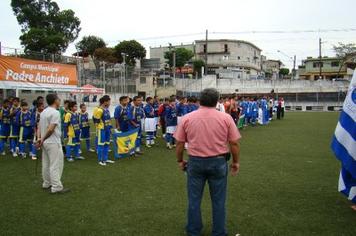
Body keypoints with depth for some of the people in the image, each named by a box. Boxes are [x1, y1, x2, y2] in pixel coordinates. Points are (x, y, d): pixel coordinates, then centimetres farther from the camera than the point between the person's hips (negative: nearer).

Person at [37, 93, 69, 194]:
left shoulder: (44, 112, 12)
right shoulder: (55, 112, -17)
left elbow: (39, 127, 9)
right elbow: (51, 129, -21)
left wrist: (39, 138, 1)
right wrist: (43, 139, -10)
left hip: (46, 142, 9)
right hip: (53, 143, -9)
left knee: (46, 163, 16)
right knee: (55, 165, -6)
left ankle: (47, 183, 26)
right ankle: (56, 187, -5)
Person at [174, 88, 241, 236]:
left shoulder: (187, 118, -4)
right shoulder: (226, 118, -6)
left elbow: (179, 143, 0)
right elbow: (234, 143, -4)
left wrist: (180, 161, 14)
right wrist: (236, 162, 9)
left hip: (195, 162, 1)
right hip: (218, 162, 0)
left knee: (194, 200, 15)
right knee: (218, 201, 13)